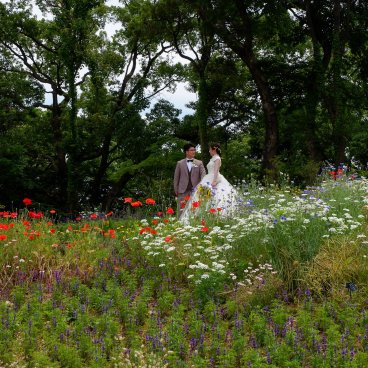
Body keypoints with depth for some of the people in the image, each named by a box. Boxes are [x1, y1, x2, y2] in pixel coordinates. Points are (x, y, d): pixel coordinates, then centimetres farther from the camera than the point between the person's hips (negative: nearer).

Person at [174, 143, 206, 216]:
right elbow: (176, 177, 11)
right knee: (182, 211, -3)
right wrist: (176, 190, 6)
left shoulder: (199, 163, 9)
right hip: (183, 191, 0)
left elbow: (203, 174, -1)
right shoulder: (180, 163, 9)